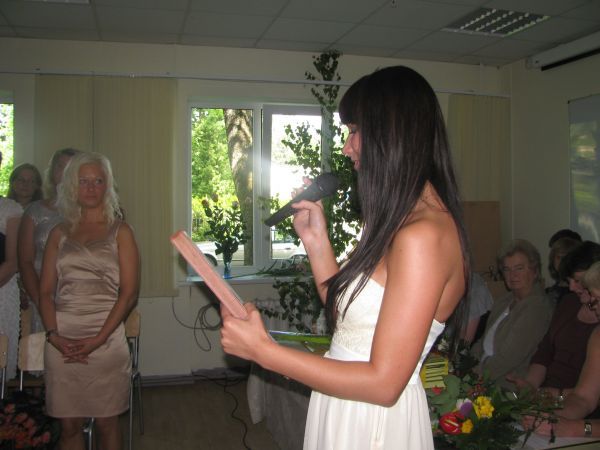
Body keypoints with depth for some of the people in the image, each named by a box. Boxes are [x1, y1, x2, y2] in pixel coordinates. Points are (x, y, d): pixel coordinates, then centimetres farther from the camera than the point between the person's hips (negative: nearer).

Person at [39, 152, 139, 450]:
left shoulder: (119, 232, 4)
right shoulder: (59, 233, 12)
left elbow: (129, 293, -3)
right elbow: (46, 291, 8)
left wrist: (97, 339, -12)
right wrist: (54, 336, -8)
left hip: (106, 339, -2)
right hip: (61, 340, 2)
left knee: (106, 423, 6)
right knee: (69, 425, 8)